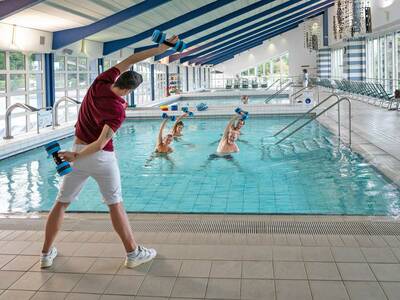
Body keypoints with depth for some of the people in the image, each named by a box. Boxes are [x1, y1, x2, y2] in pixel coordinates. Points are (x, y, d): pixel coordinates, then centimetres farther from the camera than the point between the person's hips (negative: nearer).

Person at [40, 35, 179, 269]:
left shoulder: (100, 83, -6)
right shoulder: (118, 111, -20)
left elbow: (130, 60, 2)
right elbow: (101, 144, -28)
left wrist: (163, 47, 4)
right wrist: (75, 156, -15)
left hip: (79, 154, 5)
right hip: (102, 158, -5)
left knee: (61, 203, 12)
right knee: (116, 205, 6)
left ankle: (47, 254, 18)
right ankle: (133, 253, 12)